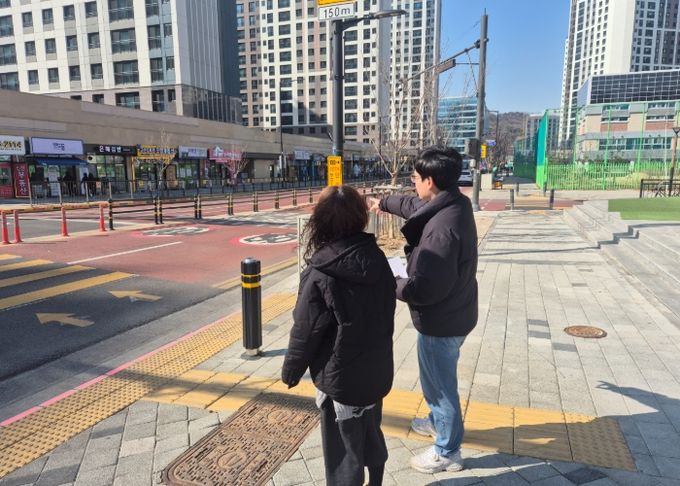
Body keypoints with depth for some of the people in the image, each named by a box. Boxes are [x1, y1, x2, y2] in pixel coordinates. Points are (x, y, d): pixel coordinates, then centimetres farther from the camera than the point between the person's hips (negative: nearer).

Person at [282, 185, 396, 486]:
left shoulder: (320, 275, -24)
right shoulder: (377, 259, -7)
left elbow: (305, 331, -16)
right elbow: (386, 311, 4)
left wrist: (291, 371, 2)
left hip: (341, 379, -6)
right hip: (377, 372, 6)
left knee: (343, 452, 14)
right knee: (372, 436, 26)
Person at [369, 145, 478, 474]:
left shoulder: (442, 228, -33)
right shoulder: (455, 203, -3)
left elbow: (424, 287, -32)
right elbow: (415, 206, 18)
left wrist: (391, 284, -14)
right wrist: (385, 203, 32)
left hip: (441, 321, -10)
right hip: (453, 314, 10)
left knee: (440, 384, 11)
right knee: (437, 379, 30)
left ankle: (447, 453, 32)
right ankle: (438, 421, 54)